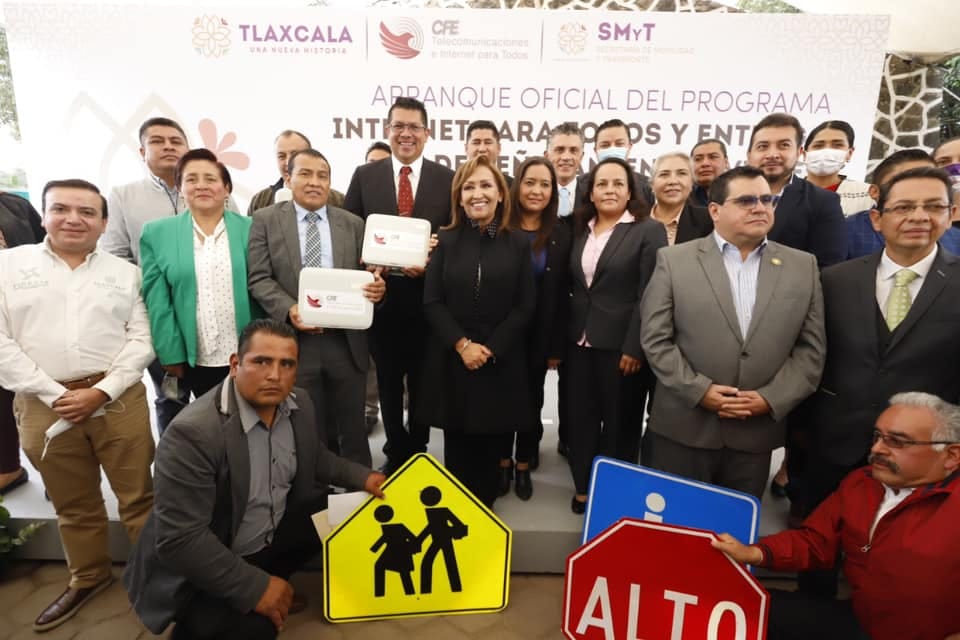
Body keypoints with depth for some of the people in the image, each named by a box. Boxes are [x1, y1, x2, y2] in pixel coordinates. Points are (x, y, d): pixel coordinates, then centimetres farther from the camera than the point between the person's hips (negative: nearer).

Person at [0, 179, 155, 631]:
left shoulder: (125, 272, 7)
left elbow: (142, 339, 2)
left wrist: (102, 391, -9)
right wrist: (55, 395, -8)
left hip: (120, 399, 0)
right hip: (43, 404, 1)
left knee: (139, 496, 5)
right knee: (72, 504, 16)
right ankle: (88, 577, 36)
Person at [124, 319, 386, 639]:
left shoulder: (299, 403, -8)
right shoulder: (192, 432, -30)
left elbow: (314, 456, 11)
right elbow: (179, 539, -29)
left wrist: (362, 477, -3)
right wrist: (255, 587, -25)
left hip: (273, 534, 7)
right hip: (202, 568, -7)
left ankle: (275, 583, 19)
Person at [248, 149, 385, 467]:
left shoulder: (353, 224, 10)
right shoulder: (266, 220, 5)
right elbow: (259, 278, -1)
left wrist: (376, 287, -14)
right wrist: (289, 309, -18)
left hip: (347, 343, 2)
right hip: (295, 342, -1)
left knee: (353, 428, 12)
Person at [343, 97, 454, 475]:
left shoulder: (447, 179, 1)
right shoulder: (365, 175, 4)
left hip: (426, 295, -1)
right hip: (381, 295, 1)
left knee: (423, 381, 13)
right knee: (388, 380, 14)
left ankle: (418, 452, 33)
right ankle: (396, 451, 33)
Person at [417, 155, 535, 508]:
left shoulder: (518, 244, 3)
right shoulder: (446, 240, 3)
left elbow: (525, 306, -1)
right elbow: (432, 302, -2)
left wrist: (490, 348, -11)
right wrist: (462, 344, -13)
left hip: (501, 361, 0)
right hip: (451, 358, 0)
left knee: (491, 446, 9)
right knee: (456, 446, 9)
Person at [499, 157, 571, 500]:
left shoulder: (561, 234, -1)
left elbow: (562, 294, -2)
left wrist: (557, 346, -4)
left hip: (539, 335, 1)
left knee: (532, 400, 13)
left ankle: (524, 465, 30)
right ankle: (502, 463, 30)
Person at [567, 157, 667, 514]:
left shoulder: (649, 230, -5)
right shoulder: (580, 230, 10)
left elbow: (649, 295, -12)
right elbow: (571, 288, 11)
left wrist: (634, 347, -16)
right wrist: (560, 339, 8)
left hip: (621, 345, -4)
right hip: (579, 342, 5)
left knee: (619, 422, 9)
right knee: (581, 418, 12)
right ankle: (583, 488, 30)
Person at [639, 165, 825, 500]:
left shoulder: (803, 266, 6)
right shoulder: (674, 260, -3)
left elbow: (811, 347, 4)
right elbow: (655, 338, -6)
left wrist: (772, 398, -8)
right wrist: (699, 390, -13)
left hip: (757, 432, 3)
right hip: (682, 429, -2)